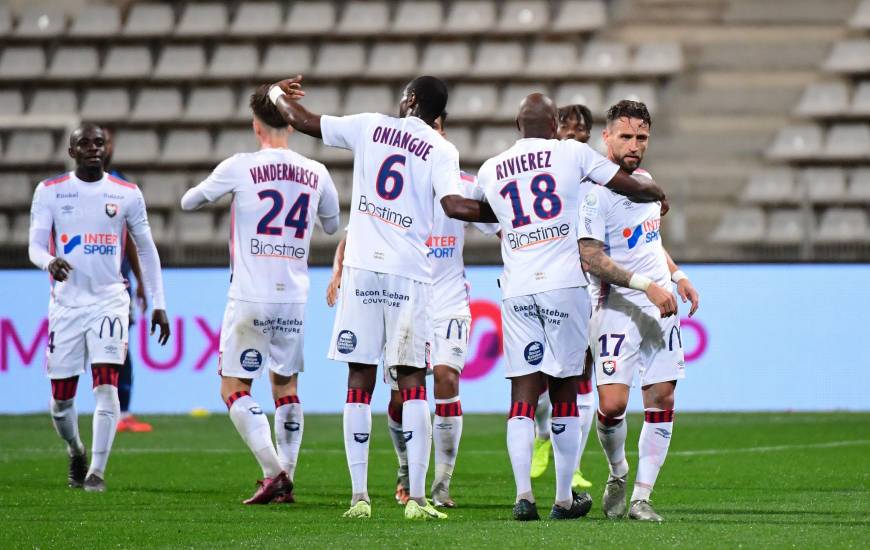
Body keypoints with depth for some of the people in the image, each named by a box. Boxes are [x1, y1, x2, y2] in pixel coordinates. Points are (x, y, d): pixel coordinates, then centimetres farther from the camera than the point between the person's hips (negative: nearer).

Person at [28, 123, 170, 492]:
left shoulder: (127, 194, 4)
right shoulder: (50, 192, 2)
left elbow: (146, 250, 12)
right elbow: (35, 245, -3)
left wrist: (158, 304, 9)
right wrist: (50, 262, -28)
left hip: (109, 301, -1)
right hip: (66, 304, 1)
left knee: (106, 385, -17)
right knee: (61, 398, 5)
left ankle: (97, 471, -16)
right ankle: (76, 451, 34)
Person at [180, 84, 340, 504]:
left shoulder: (239, 168, -7)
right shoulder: (316, 174, 4)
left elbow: (188, 202, 8)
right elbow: (332, 225, 21)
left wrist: (216, 191, 28)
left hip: (250, 297, -4)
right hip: (294, 299, 4)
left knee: (234, 388, 3)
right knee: (286, 385, 15)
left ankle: (273, 471, -13)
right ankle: (286, 480, 9)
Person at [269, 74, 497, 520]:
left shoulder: (370, 127, 7)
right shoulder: (441, 151, 2)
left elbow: (301, 120, 15)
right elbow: (454, 205, -14)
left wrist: (279, 94, 36)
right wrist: (500, 214, -1)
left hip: (362, 267, 1)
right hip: (408, 273, -1)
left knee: (360, 382, 5)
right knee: (412, 383, 2)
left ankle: (359, 496, 2)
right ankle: (416, 497, -5)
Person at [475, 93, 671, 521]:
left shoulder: (490, 171, 11)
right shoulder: (571, 153, 3)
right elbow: (634, 188, 7)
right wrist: (657, 194, 28)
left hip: (516, 289, 2)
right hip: (564, 284, -2)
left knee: (523, 394, 2)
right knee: (564, 392, 6)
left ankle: (523, 493, -10)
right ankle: (564, 498, 10)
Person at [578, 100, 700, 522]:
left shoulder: (644, 181, 12)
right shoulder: (596, 192, -14)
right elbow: (592, 258, -19)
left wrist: (677, 276, 19)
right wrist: (646, 284, -23)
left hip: (661, 310, 7)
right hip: (618, 309, -7)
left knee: (662, 399, 1)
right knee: (612, 404, -15)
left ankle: (642, 497, 6)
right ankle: (617, 473, 14)